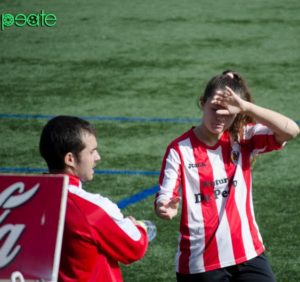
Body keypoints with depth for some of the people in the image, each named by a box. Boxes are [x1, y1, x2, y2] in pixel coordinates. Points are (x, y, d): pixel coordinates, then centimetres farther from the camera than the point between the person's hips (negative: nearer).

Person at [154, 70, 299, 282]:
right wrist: (165, 208, -37)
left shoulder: (244, 139, -1)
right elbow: (164, 197, -12)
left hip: (248, 253, 2)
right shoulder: (180, 149, -7)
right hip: (200, 262, -2)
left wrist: (246, 106, -25)